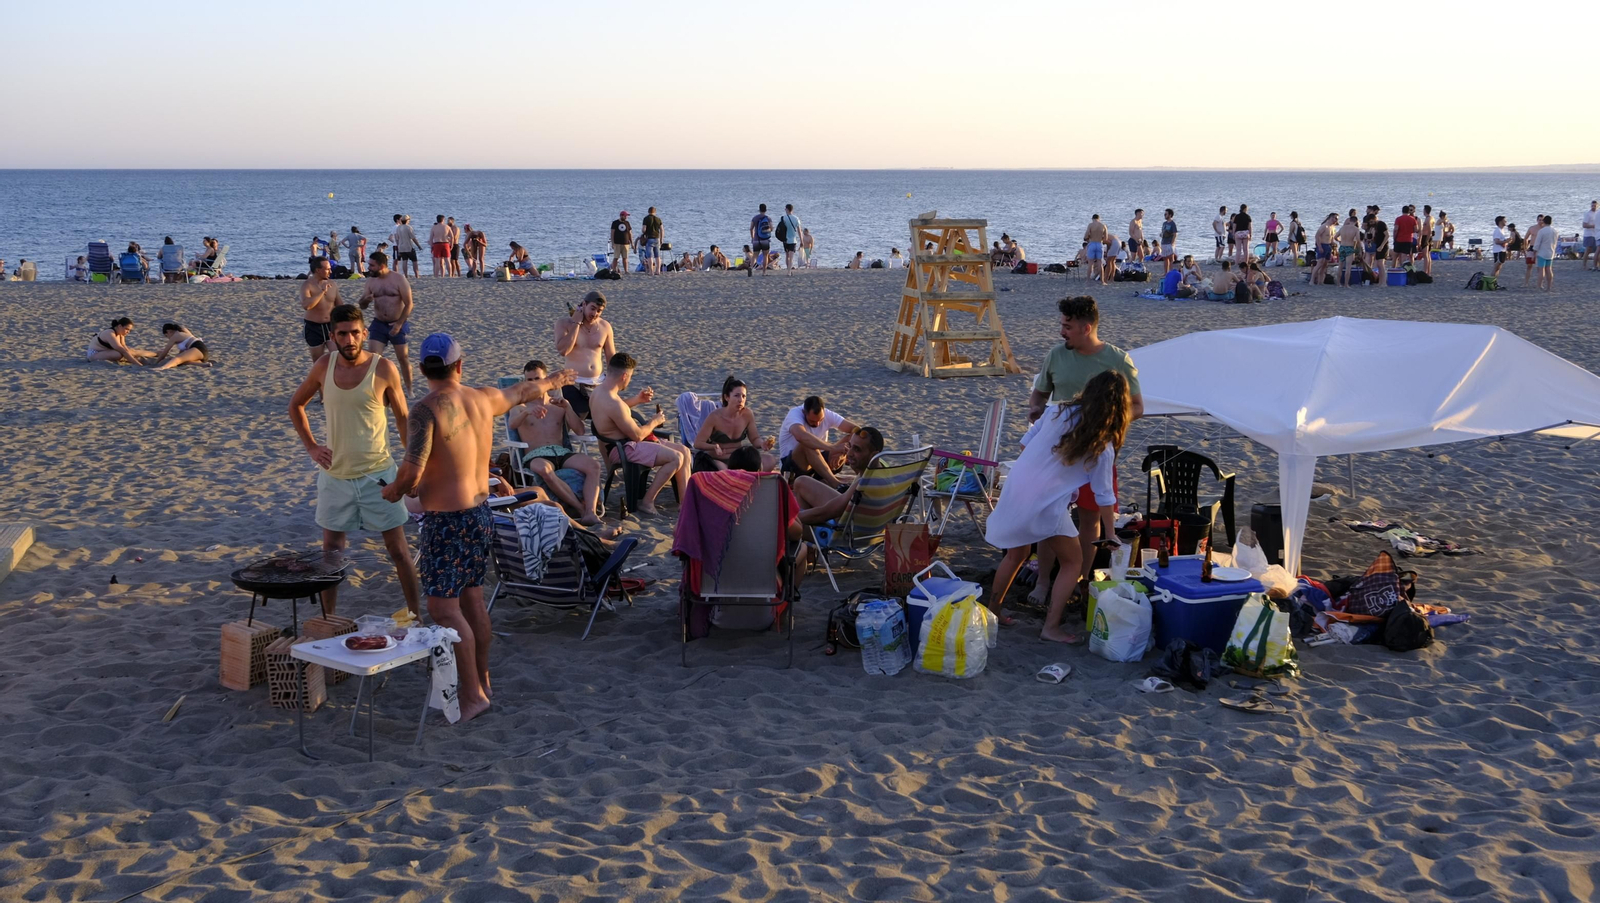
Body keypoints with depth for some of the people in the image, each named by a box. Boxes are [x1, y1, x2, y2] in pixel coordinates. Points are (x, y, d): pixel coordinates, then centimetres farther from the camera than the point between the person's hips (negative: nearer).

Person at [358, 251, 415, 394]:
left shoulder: (399, 279, -11)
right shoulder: (371, 280, 1)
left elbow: (409, 304, -12)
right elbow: (362, 306, 7)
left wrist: (399, 324, -21)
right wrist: (366, 300, -17)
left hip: (398, 324, -3)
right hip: (379, 324, 3)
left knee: (403, 358, 6)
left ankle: (409, 390, 19)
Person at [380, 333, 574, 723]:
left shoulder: (428, 410, -18)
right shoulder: (484, 399, 3)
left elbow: (411, 473, -25)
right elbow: (524, 391, 24)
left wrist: (394, 491, -2)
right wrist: (553, 381, 45)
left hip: (446, 521, -8)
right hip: (481, 512, 8)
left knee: (444, 609, -4)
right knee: (472, 601, 19)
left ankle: (473, 695, -5)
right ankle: (481, 680, 29)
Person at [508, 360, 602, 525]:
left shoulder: (559, 406, 23)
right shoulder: (520, 407, 17)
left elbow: (579, 431, 10)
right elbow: (512, 424, -8)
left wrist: (567, 407, -5)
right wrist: (527, 412, -30)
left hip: (562, 453, 3)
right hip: (536, 456, -3)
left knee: (593, 465, -29)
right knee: (543, 469, -42)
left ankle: (590, 513, -42)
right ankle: (581, 509, -39)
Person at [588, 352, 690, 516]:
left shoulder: (600, 392, 6)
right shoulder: (613, 403, -27)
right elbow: (637, 435, -22)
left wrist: (637, 399, 20)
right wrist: (654, 421, -4)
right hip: (626, 449, -11)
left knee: (684, 451, 7)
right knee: (676, 457, -23)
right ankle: (647, 501, -12)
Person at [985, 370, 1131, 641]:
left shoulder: (1057, 412, -2)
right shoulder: (1102, 446, -9)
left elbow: (1025, 444, 5)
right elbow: (1104, 497, -3)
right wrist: (1110, 536, 8)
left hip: (1016, 490, 5)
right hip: (1045, 504, -5)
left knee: (1016, 555, 25)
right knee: (1073, 561, 12)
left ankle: (992, 610, 36)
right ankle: (1052, 627, 9)